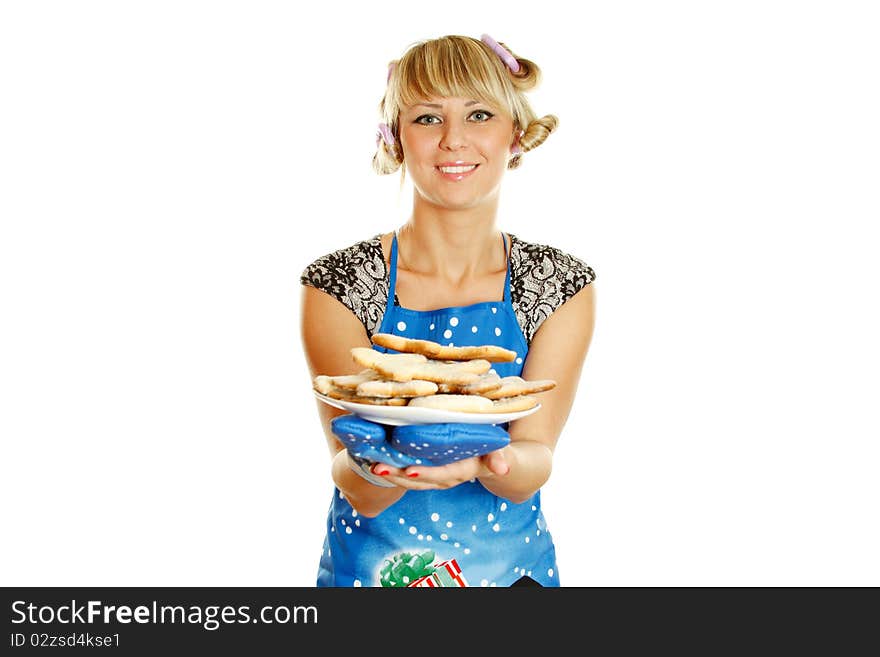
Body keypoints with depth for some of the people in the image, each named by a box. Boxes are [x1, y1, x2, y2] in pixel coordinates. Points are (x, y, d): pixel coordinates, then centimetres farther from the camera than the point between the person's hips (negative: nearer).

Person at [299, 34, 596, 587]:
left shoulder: (564, 285, -9)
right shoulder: (336, 285, -14)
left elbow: (530, 471, -15)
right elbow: (363, 496, -16)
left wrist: (491, 459, -36)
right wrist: (373, 465, -38)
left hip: (514, 565, 2)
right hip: (371, 567, -1)